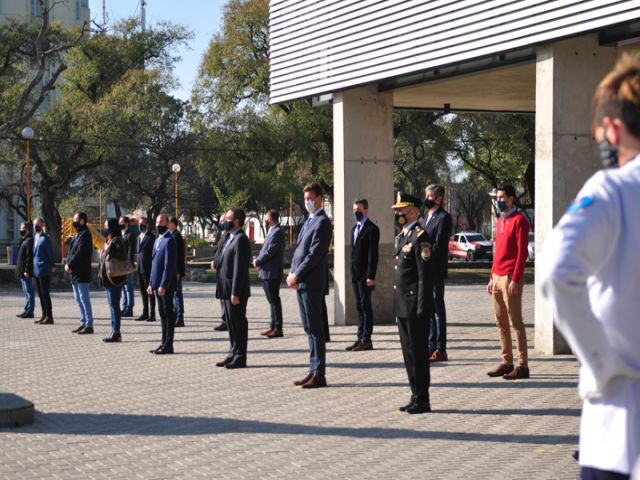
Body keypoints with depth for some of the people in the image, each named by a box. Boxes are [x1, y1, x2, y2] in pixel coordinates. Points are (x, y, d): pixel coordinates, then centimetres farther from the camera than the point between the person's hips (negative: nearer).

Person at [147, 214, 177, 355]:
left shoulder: (169, 241, -13)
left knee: (168, 314, -4)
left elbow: (169, 265, -19)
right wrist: (151, 283, 17)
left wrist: (163, 285, -22)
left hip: (165, 285, -9)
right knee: (163, 314, 12)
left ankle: (168, 345, 0)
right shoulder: (158, 240, 16)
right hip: (158, 285, 9)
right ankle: (165, 343, 18)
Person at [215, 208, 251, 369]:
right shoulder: (231, 238, 16)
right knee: (231, 324, 15)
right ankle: (233, 354, 23)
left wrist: (235, 293, -23)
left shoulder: (240, 240, -16)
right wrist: (223, 289, 16)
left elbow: (240, 269, -21)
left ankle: (240, 358, 3)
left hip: (236, 291, -10)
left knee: (238, 324, -3)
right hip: (227, 290, 10)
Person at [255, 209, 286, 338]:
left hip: (272, 273, -10)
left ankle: (277, 328, -5)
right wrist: (258, 260, 5)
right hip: (267, 272, 10)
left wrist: (258, 261, -9)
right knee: (273, 300, 14)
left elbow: (270, 251, -21)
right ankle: (273, 327, 20)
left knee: (274, 300, -7)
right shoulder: (273, 231, 16)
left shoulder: (277, 232, -16)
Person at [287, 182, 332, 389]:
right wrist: (292, 273, 5)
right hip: (301, 283, 9)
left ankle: (319, 375, -3)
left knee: (315, 329, -6)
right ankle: (314, 371, 16)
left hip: (311, 283, -9)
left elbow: (315, 254, -17)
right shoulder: (309, 221, 18)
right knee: (310, 329, 11)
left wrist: (297, 275, -16)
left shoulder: (322, 222, -10)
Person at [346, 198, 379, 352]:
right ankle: (360, 338, 13)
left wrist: (370, 276, -19)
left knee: (365, 306, -6)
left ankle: (366, 340, -3)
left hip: (365, 275, -8)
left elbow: (373, 254, -14)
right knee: (359, 307, 10)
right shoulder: (355, 228, 18)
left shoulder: (372, 229, -9)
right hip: (355, 274, 8)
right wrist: (352, 272, 13)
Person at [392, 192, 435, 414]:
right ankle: (416, 397, 20)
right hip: (402, 306, 9)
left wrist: (421, 309, -20)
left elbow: (425, 276, -17)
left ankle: (422, 401, 3)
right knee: (408, 352, 13)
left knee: (418, 353, -3)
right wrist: (398, 305, 18)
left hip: (415, 306, -9)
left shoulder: (420, 237, -13)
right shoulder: (401, 236, 16)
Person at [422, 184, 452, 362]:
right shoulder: (428, 216, 18)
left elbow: (438, 246, -17)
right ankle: (431, 347, 17)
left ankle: (440, 350, -1)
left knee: (437, 309, -4)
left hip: (435, 271, -8)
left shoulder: (443, 217, -10)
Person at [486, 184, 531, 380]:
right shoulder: (500, 221, 18)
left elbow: (522, 252, -13)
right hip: (497, 278, 8)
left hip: (510, 278, -8)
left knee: (516, 323, -6)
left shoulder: (519, 220, -8)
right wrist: (492, 277, 16)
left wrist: (515, 279, -18)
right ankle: (507, 362, 15)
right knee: (501, 323, 9)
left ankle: (522, 366, -4)